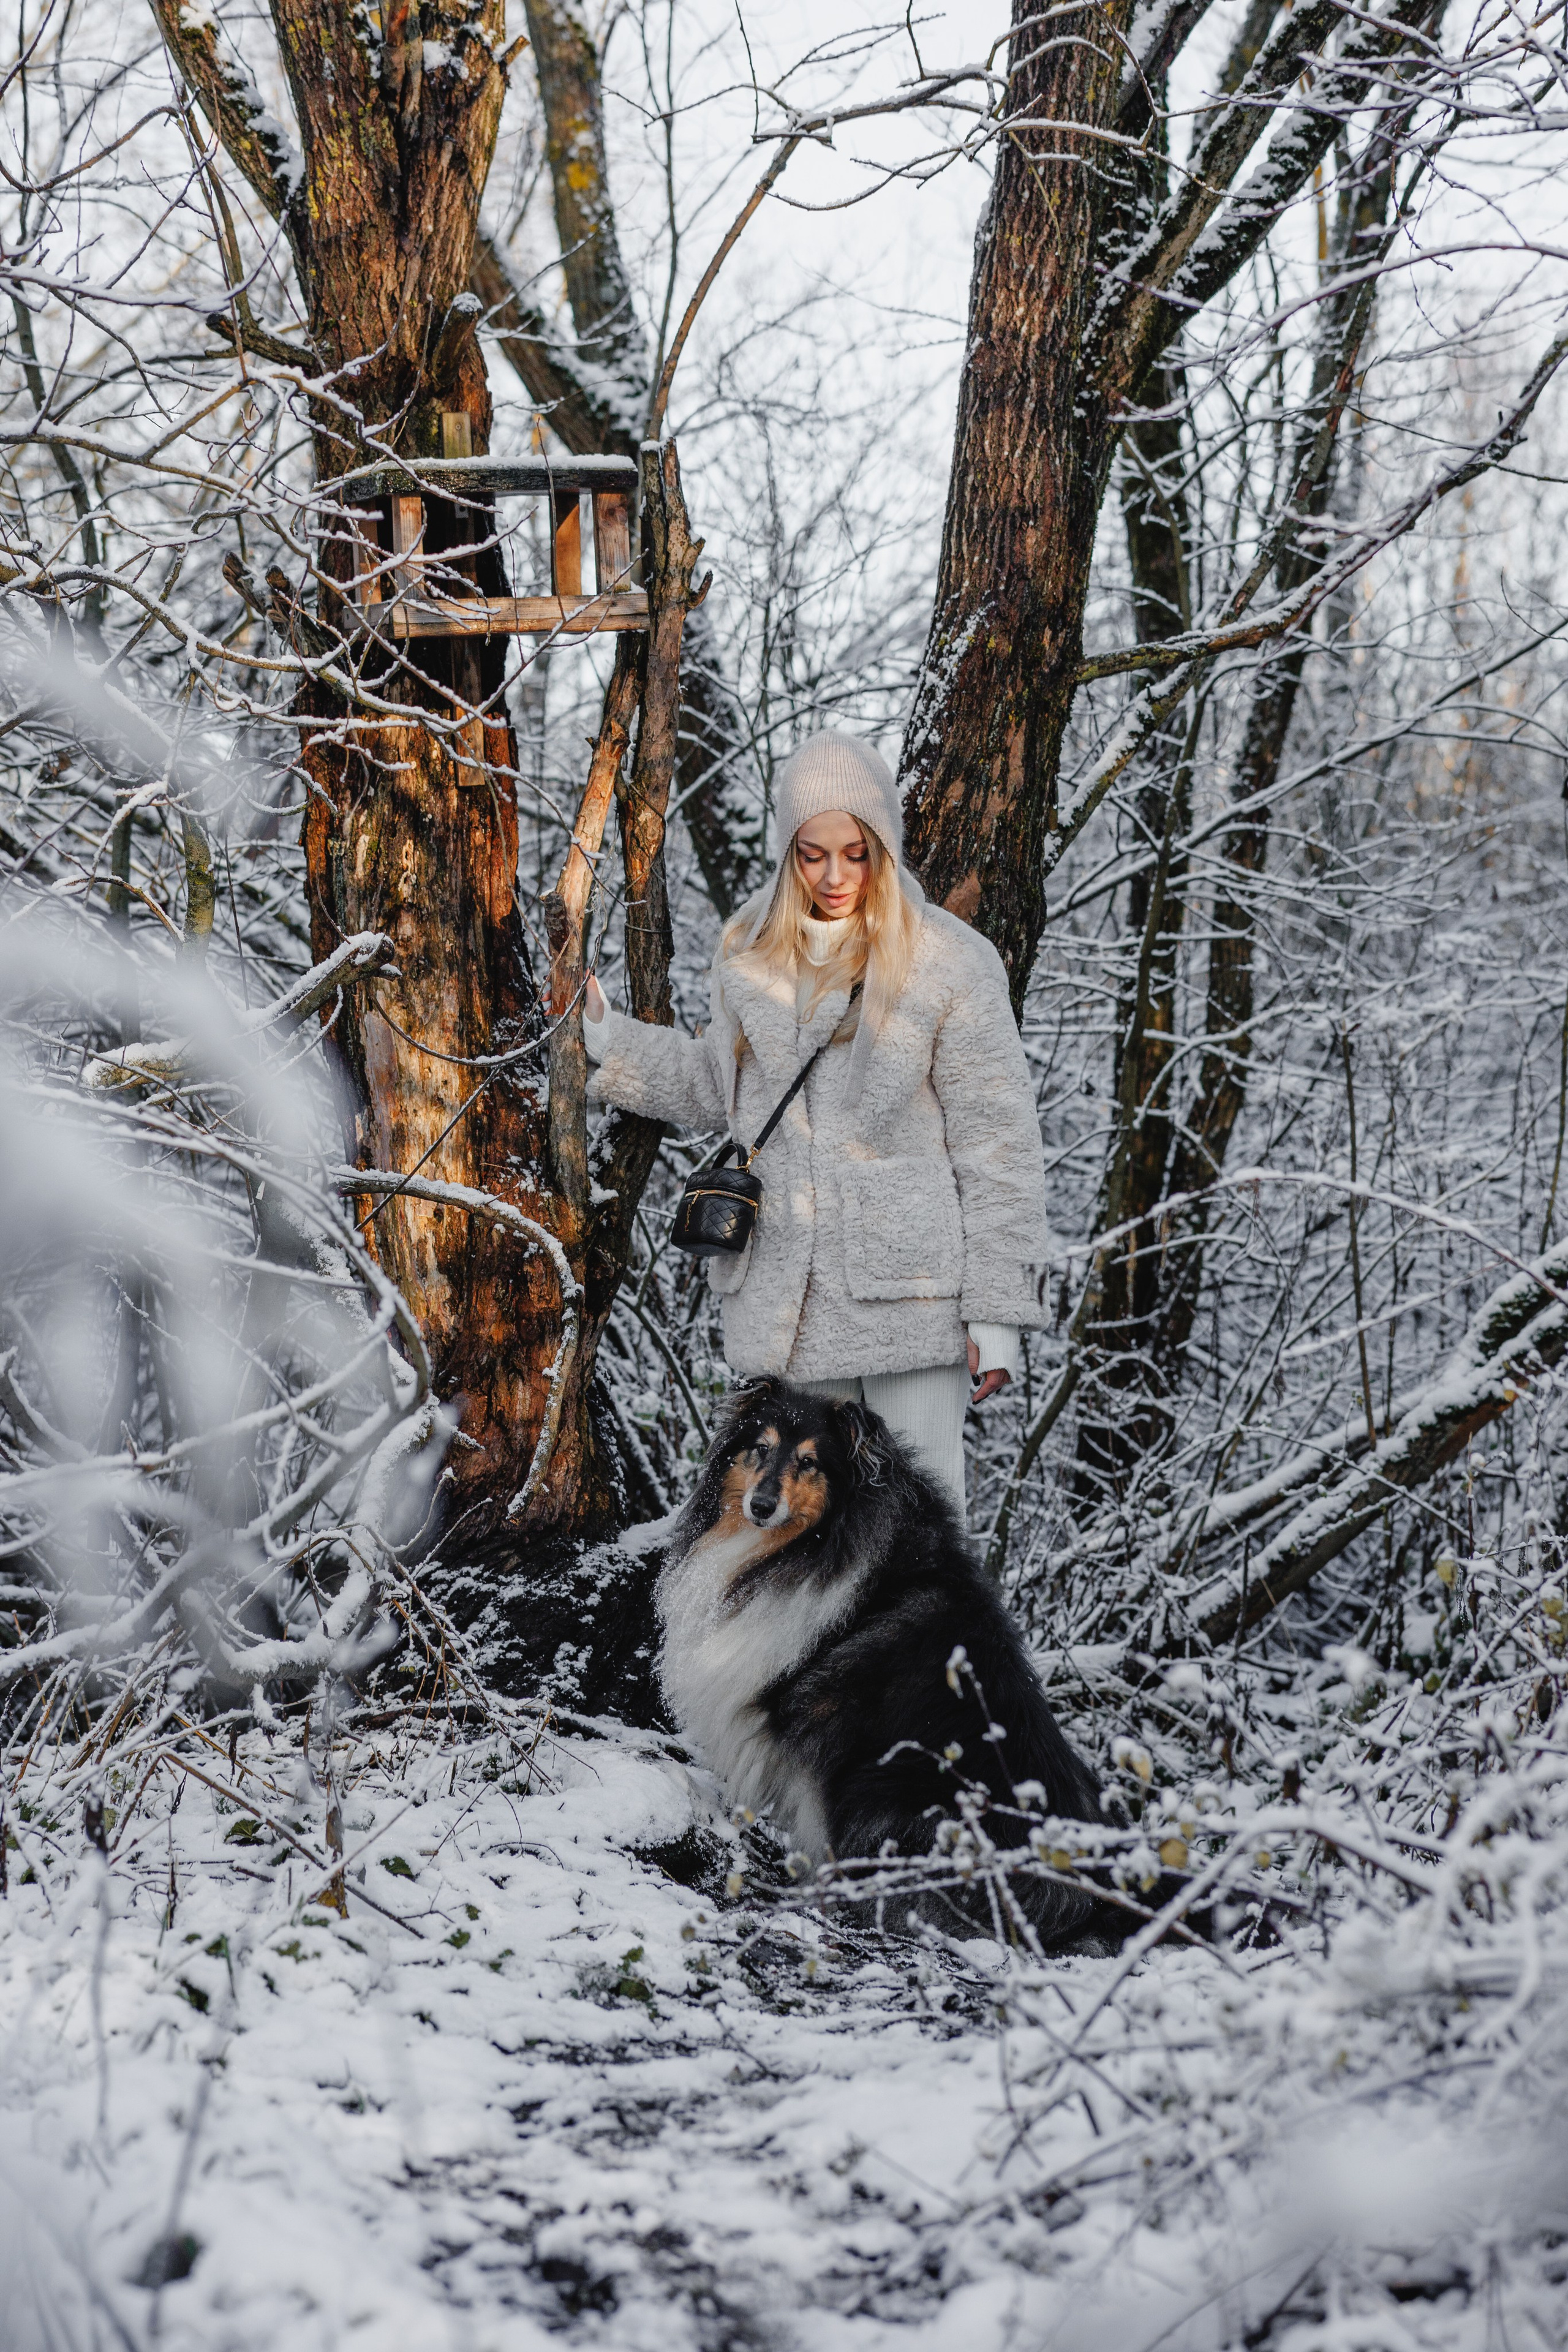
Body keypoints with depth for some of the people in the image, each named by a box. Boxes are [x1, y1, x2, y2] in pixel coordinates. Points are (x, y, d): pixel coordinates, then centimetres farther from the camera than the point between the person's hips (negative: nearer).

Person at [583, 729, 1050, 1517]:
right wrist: (606, 1039, 16)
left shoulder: (950, 965, -8)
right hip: (785, 1297, 5)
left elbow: (997, 1142, -6)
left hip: (909, 1293, -4)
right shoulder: (752, 954, 7)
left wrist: (997, 1306, -9)